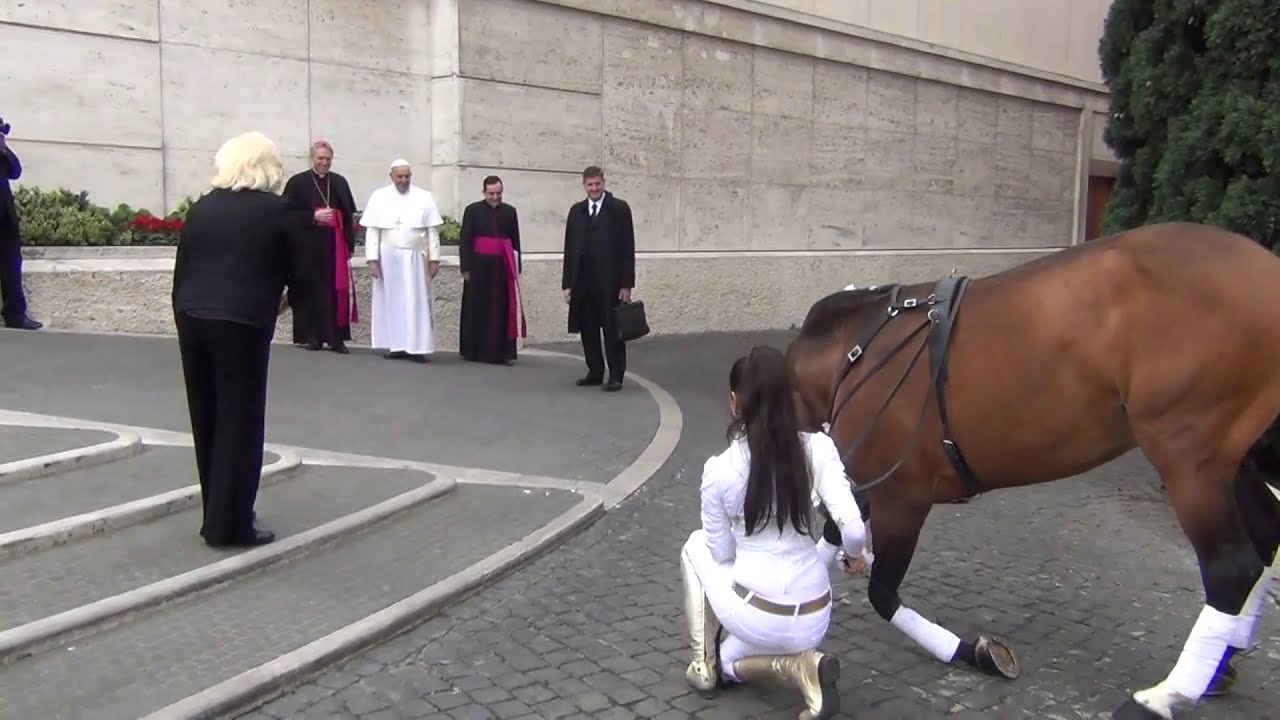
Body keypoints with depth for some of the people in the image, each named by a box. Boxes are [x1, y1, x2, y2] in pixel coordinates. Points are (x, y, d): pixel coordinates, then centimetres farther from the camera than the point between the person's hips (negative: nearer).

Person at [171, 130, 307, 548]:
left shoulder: (201, 207, 12)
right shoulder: (279, 210, -1)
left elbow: (181, 271, 12)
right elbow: (299, 268, 1)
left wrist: (186, 316, 19)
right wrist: (285, 297, 21)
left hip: (193, 319, 5)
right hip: (241, 323, -5)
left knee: (207, 421, 15)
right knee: (239, 423, 2)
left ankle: (216, 517, 26)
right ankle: (230, 525, 5)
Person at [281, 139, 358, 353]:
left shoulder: (340, 182, 12)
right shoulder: (297, 182, 2)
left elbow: (349, 215, 11)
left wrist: (350, 244, 3)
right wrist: (314, 216, -15)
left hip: (335, 246, 2)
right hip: (308, 247, -2)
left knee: (336, 290, -1)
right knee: (310, 290, 1)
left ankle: (336, 337, 2)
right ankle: (310, 336, 8)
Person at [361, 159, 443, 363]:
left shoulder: (425, 197, 2)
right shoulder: (379, 197, 3)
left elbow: (432, 231, 2)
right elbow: (372, 230, 0)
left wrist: (434, 259, -3)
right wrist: (372, 259, -7)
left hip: (415, 259, -1)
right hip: (388, 258, 1)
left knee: (417, 302, -2)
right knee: (391, 301, 4)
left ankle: (417, 347, -1)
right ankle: (396, 345, 9)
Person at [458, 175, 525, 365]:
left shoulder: (510, 212, 8)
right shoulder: (473, 210, 1)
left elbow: (516, 241, 11)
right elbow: (464, 241, 1)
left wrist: (517, 268, 8)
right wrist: (466, 268, -5)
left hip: (503, 267, 2)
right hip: (480, 266, -2)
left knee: (503, 309, 1)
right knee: (478, 309, 4)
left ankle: (504, 352, 4)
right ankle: (474, 351, 13)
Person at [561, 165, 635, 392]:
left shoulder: (619, 208, 0)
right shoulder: (576, 210, 12)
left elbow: (627, 248, -3)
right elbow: (569, 249, 11)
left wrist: (626, 284, -8)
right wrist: (567, 283, 5)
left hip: (609, 282, -4)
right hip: (583, 282, 4)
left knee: (612, 330, 1)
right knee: (588, 330, 7)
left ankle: (615, 376, 8)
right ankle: (595, 372, 18)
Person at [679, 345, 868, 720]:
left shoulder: (718, 469, -11)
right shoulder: (819, 448, -7)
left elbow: (721, 554, -1)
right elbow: (854, 533, -13)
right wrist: (852, 554, 10)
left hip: (758, 618, -3)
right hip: (815, 621, 4)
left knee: (697, 546, 27)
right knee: (729, 661, 33)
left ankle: (704, 666, 19)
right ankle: (803, 666, 3)